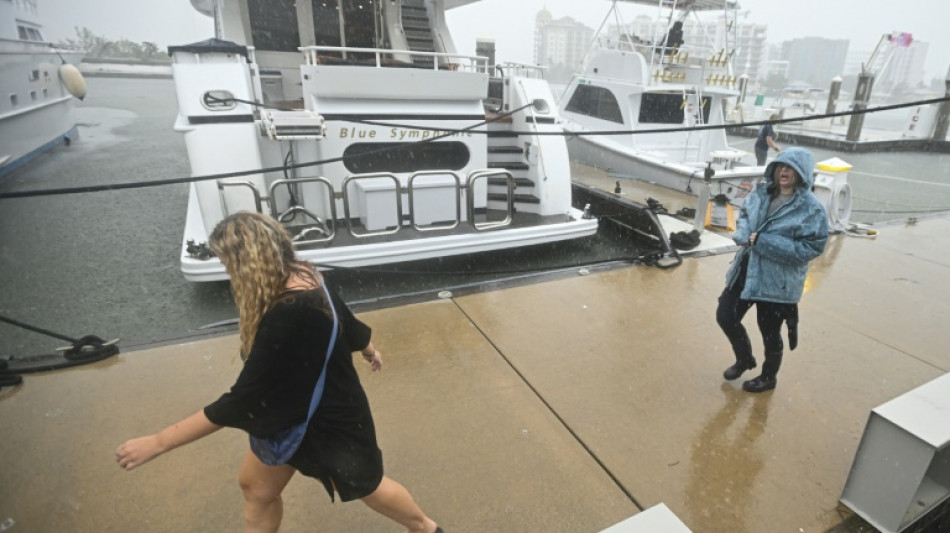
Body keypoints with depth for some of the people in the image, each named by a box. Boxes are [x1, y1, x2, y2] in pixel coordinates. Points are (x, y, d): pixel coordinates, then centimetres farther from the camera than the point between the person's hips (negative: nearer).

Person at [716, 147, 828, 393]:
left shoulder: (811, 209, -14)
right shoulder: (762, 193, 2)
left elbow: (811, 247, -18)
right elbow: (743, 214, 16)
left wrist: (764, 242, -25)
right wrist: (744, 234, -8)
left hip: (778, 281, -6)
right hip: (746, 270, 6)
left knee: (770, 332, 10)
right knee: (725, 316, 11)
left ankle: (768, 377, 38)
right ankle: (744, 359, 40)